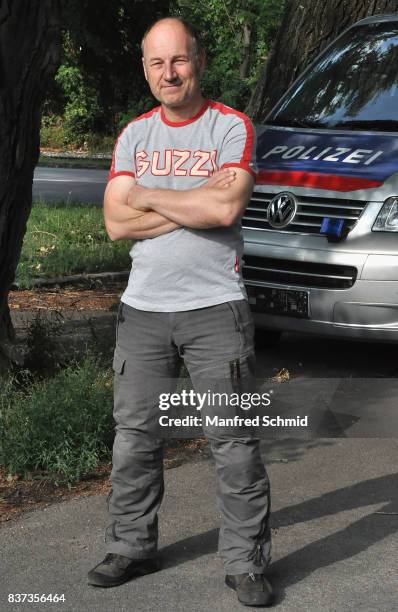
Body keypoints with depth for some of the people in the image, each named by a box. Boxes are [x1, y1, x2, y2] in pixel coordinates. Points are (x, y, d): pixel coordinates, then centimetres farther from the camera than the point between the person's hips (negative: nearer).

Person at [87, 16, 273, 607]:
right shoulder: (134, 135, 10)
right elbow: (116, 222, -1)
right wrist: (196, 203, -9)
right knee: (134, 436, 10)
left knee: (234, 442, -2)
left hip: (216, 310, -4)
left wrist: (149, 195, -8)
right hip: (143, 308, 4)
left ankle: (246, 562, 8)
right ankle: (132, 547, 24)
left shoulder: (232, 127, -2)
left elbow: (226, 208, -19)